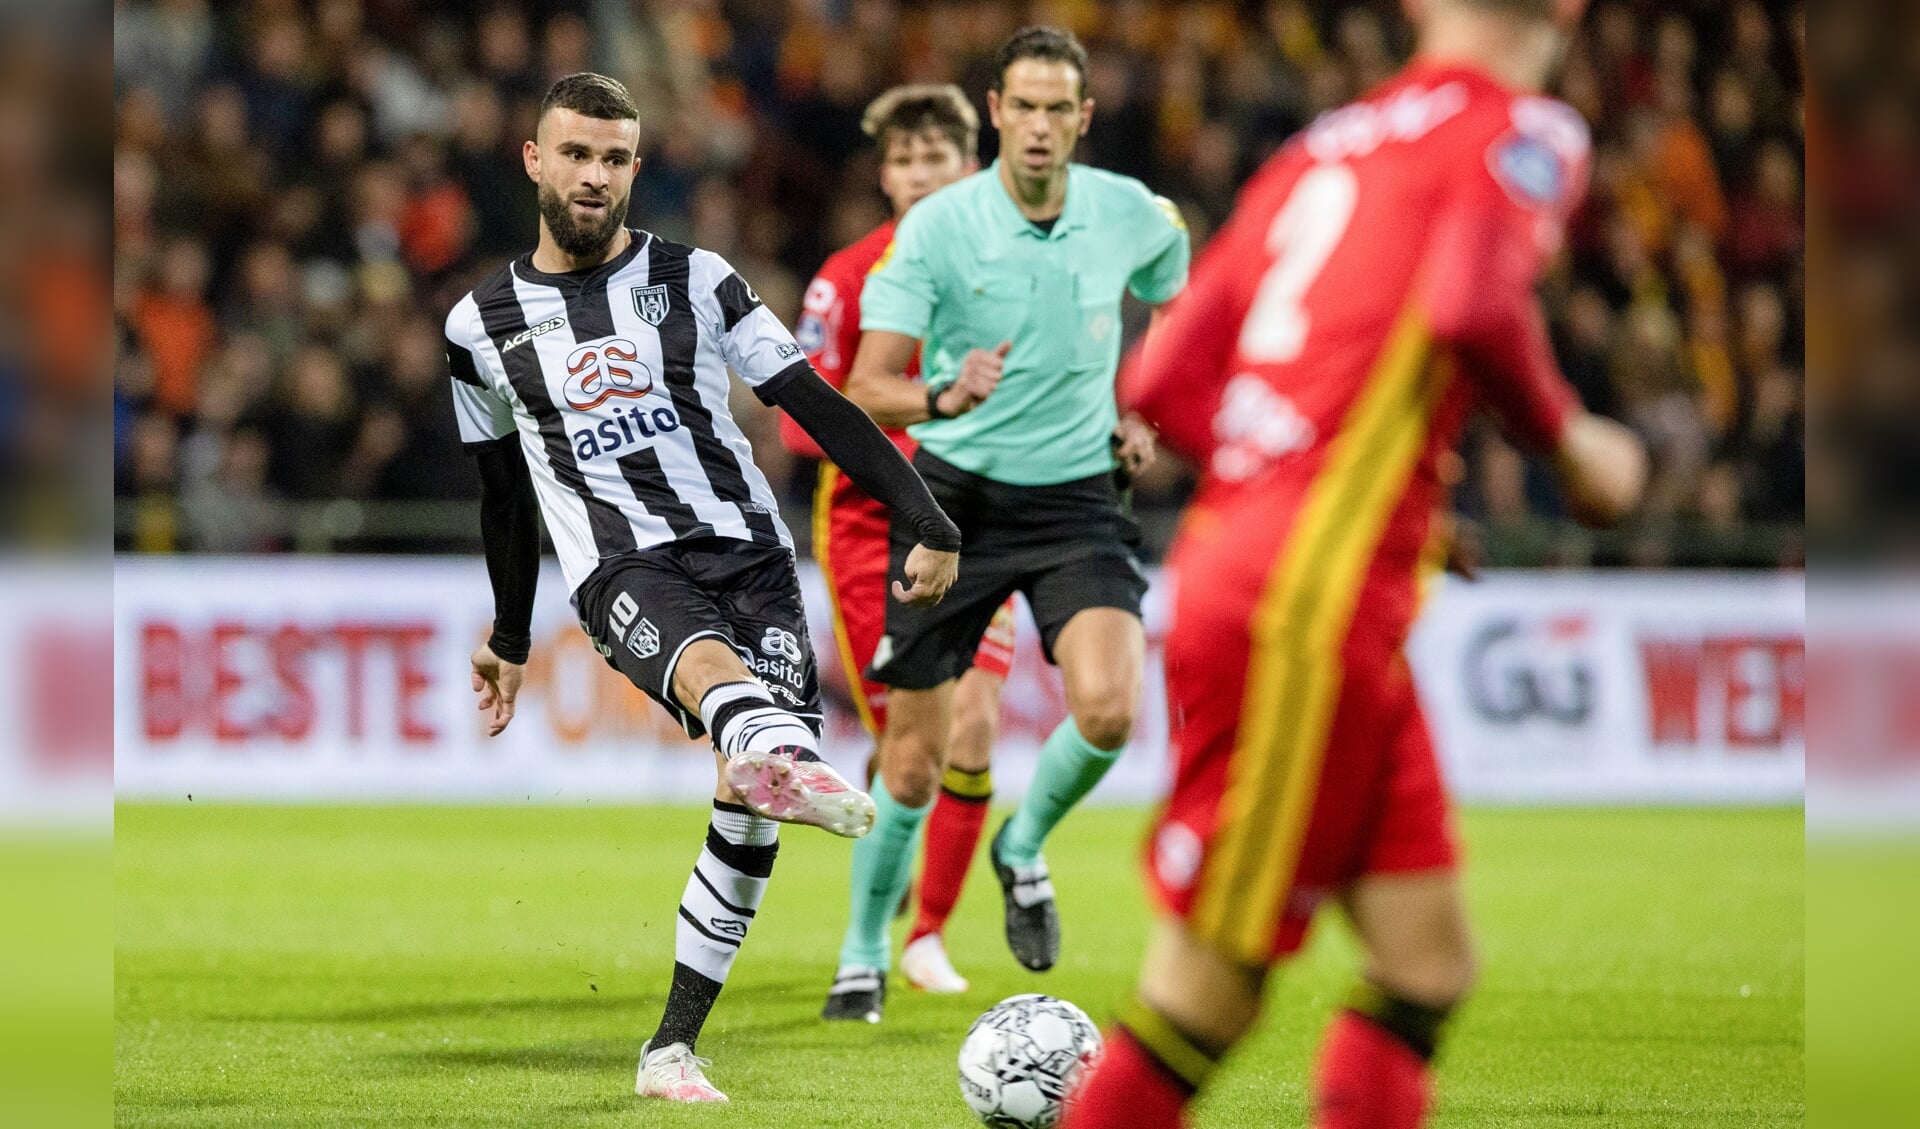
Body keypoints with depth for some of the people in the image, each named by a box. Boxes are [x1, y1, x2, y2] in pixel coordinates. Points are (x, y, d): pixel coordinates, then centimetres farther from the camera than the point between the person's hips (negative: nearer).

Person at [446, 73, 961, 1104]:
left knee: (751, 809, -16)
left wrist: (929, 526, -2)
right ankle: (774, 752, -76)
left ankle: (671, 1049, -3)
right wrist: (509, 640, 34)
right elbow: (504, 490, 27)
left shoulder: (696, 282, 9)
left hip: (745, 545, 1)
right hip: (623, 571, -1)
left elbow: (817, 407, 6)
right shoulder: (484, 325, 13)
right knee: (704, 662, -38)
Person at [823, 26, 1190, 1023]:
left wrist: (1143, 417, 8)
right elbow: (869, 387, -20)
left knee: (1107, 708, -22)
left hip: (1076, 497, 2)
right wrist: (944, 398, -40)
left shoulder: (1131, 215, -4)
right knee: (914, 761, 1)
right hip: (954, 493, -2)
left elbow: (1180, 306, 20)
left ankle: (1024, 848, 9)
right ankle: (863, 957, 22)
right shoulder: (936, 228, -14)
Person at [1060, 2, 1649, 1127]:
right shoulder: (1526, 132, -1)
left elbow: (1162, 384, 16)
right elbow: (1474, 307, -22)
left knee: (1430, 962, 8)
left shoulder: (1319, 150, 19)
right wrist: (1569, 441, -5)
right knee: (1212, 983, -3)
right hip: (1313, 603, -8)